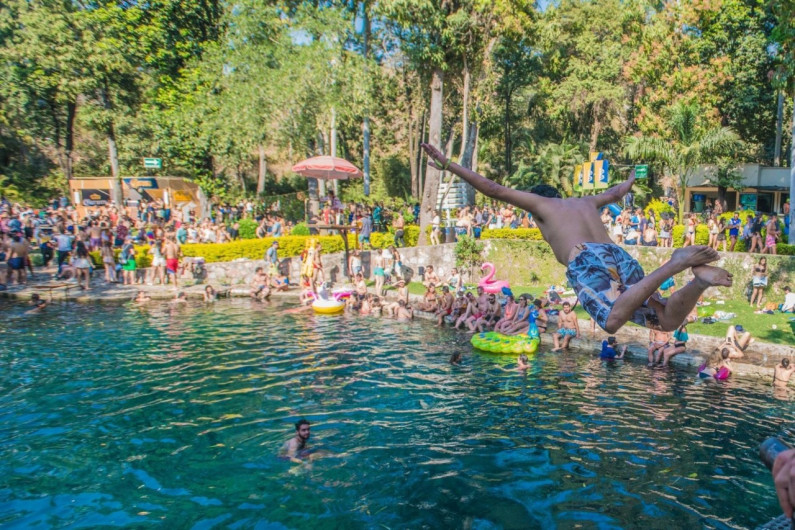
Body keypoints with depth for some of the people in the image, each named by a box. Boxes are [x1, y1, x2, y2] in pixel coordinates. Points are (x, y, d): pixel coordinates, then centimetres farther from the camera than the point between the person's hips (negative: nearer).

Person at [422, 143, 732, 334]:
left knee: (613, 321, -26)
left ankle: (673, 266, -37)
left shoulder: (540, 203, 22)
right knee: (667, 321, 4)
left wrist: (450, 165, 21)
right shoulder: (585, 202, 37)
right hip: (618, 255, 6)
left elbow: (493, 189, 17)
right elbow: (615, 193, 57)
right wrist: (630, 181, 82)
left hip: (585, 261, -6)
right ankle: (699, 277, -25)